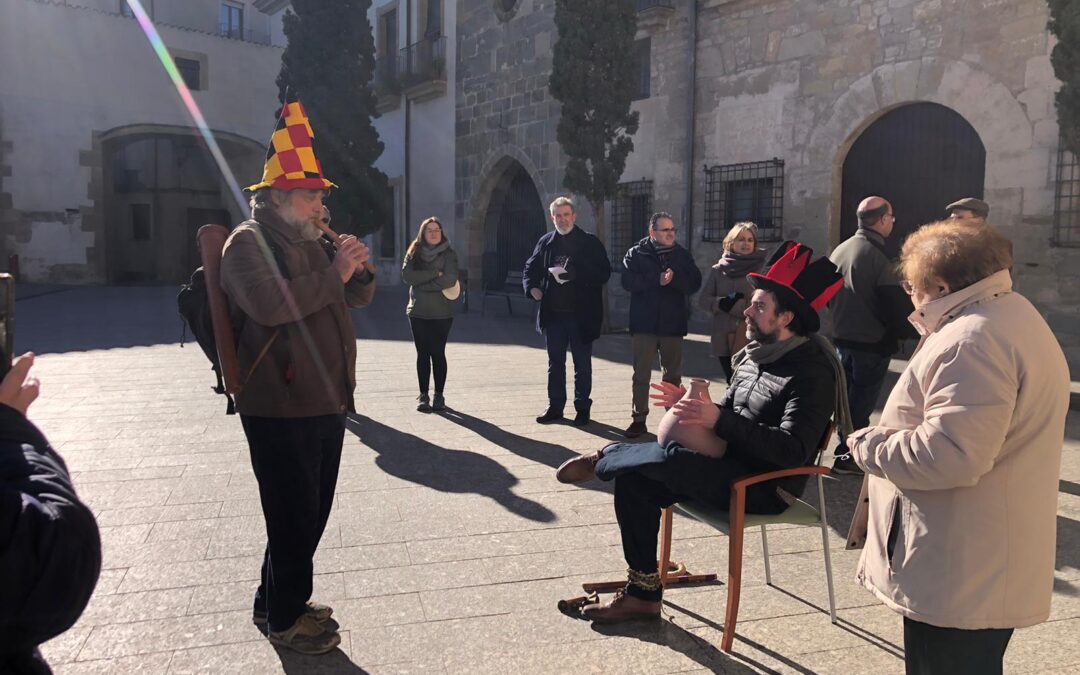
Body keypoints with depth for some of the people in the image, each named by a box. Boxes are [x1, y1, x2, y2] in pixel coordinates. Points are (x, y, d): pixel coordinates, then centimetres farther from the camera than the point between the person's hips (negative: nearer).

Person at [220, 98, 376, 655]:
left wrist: (357, 269, 0)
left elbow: (359, 297, 21)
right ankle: (285, 620, 18)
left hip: (327, 402, 9)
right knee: (294, 516, 0)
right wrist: (334, 274, -21)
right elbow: (270, 303, -27)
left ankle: (276, 601, 34)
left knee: (311, 513, 17)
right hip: (280, 410, -9)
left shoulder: (311, 243, 18)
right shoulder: (248, 241, -9)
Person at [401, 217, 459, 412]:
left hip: (442, 313, -2)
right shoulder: (414, 253, 6)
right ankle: (423, 395, 10)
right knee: (423, 354, 5)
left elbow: (450, 279, -14)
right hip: (418, 312, 2)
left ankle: (439, 395, 12)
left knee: (438, 353, 3)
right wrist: (435, 273, -14)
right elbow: (407, 275, -9)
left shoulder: (449, 254, 0)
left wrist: (422, 284, -11)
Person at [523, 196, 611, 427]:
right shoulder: (545, 242, 7)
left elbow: (604, 273, -10)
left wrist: (574, 274, -22)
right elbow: (530, 268, 17)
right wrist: (532, 287, -3)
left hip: (581, 314, -3)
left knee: (582, 364, 7)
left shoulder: (590, 242, -3)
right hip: (553, 313, 4)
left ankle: (582, 408, 17)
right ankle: (555, 407, 21)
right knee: (555, 362, 12)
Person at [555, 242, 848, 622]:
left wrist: (718, 420, -33)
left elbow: (793, 450, -27)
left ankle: (601, 460, 3)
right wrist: (690, 404, -4)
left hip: (765, 488, -9)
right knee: (633, 481, -5)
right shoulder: (756, 355, 9)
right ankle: (642, 595, 7)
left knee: (669, 458, -31)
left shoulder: (813, 370, -17)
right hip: (730, 467, 9)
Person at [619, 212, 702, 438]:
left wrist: (673, 279, -20)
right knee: (641, 374, 2)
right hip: (644, 324, -2)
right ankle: (639, 419, 10)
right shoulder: (636, 254, 1)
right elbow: (628, 281, -14)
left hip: (673, 324, 2)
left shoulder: (683, 254, 7)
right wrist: (657, 279, -21)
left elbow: (694, 283, -4)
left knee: (673, 375, 10)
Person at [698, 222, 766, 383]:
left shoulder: (761, 269, -3)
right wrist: (722, 303, -12)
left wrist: (734, 305, -14)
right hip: (723, 337, 3)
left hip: (750, 337, -3)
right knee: (732, 383, 11)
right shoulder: (718, 270, 7)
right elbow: (703, 299, 6)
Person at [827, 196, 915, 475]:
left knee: (849, 397, 19)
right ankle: (848, 457, 9)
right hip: (872, 344, -8)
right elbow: (897, 307, -18)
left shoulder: (840, 251, 3)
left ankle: (846, 450, 30)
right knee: (861, 401, 2)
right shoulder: (878, 258, -21)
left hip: (842, 338, 8)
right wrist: (911, 330, -1)